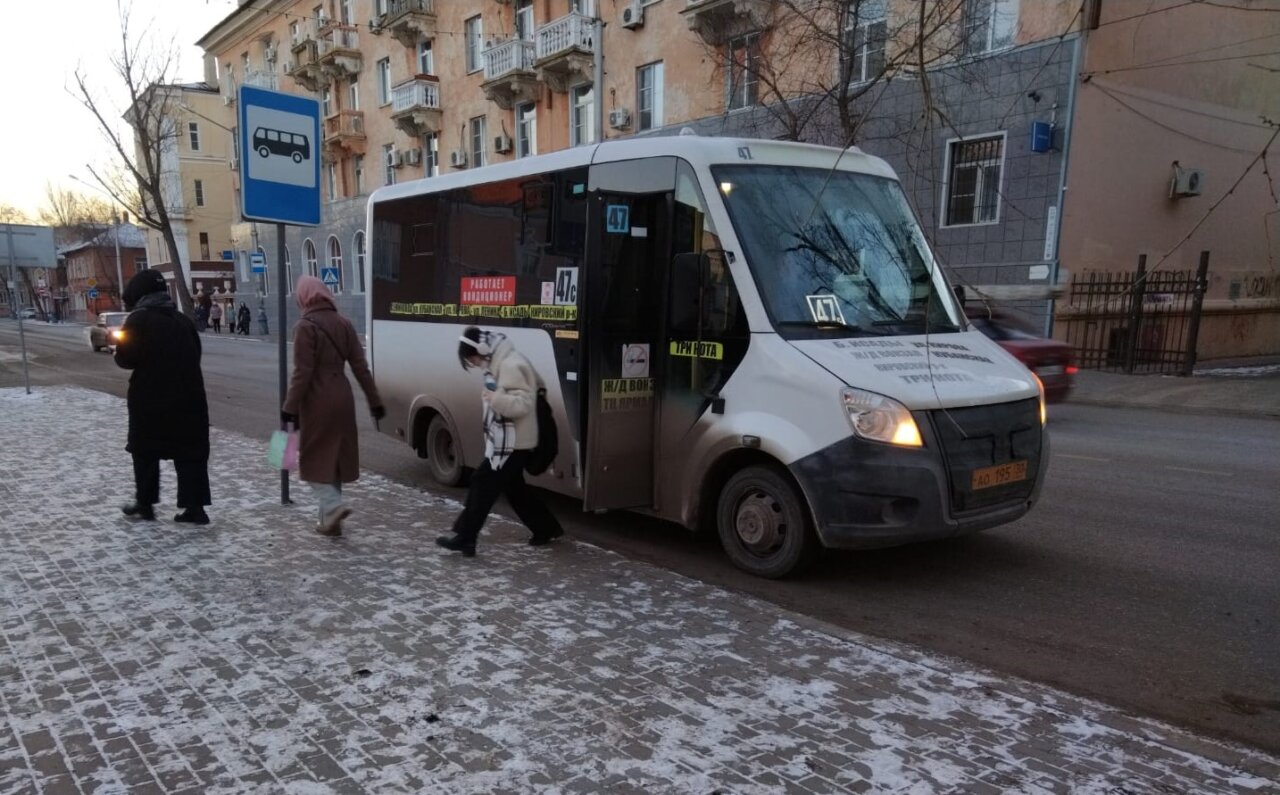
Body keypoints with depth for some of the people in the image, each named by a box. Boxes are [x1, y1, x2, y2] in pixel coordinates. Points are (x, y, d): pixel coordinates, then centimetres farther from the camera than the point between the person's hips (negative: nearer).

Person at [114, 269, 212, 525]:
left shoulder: (138, 320, -7)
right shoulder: (183, 320, 10)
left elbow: (126, 358, -9)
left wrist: (119, 347, 11)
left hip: (151, 398, -4)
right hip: (188, 396, 4)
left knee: (145, 450, 13)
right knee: (190, 451, 4)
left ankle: (145, 503, 20)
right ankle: (194, 507, 1)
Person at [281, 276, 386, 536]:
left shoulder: (306, 327, -12)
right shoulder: (343, 323, 5)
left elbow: (302, 372, -16)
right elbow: (360, 366, 5)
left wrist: (290, 407, -12)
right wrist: (374, 401, 8)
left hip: (317, 401, -6)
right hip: (341, 398, 6)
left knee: (315, 459, 7)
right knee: (335, 458, 13)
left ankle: (333, 506, -11)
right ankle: (329, 519, 18)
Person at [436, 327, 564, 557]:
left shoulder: (511, 366, -20)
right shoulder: (501, 363, 12)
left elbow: (523, 404, -26)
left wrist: (495, 398, -40)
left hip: (510, 442, -11)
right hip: (506, 440, 11)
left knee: (483, 485, -6)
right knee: (515, 488, 17)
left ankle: (464, 538, 0)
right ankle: (547, 529, 27)